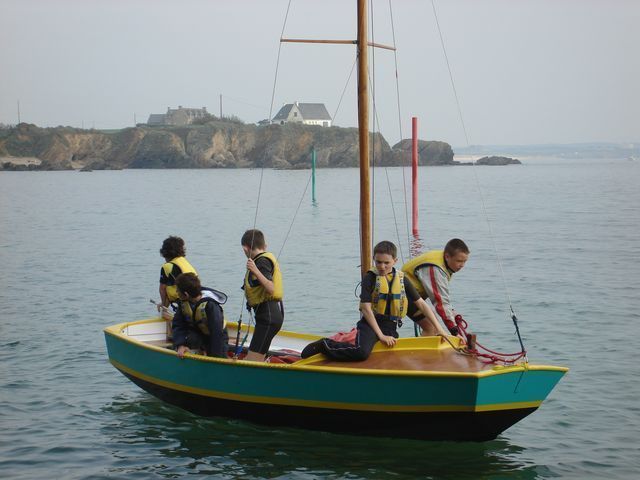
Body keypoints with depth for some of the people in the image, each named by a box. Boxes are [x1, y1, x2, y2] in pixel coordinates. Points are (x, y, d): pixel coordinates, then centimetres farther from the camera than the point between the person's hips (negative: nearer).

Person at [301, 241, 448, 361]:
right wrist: (381, 335, -14)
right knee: (362, 352, -33)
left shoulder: (401, 279, 7)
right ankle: (325, 345, -11)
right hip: (370, 324, -6)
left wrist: (439, 329, 4)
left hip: (391, 326, 6)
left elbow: (421, 304, 10)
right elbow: (366, 308, -11)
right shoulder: (370, 278, -6)